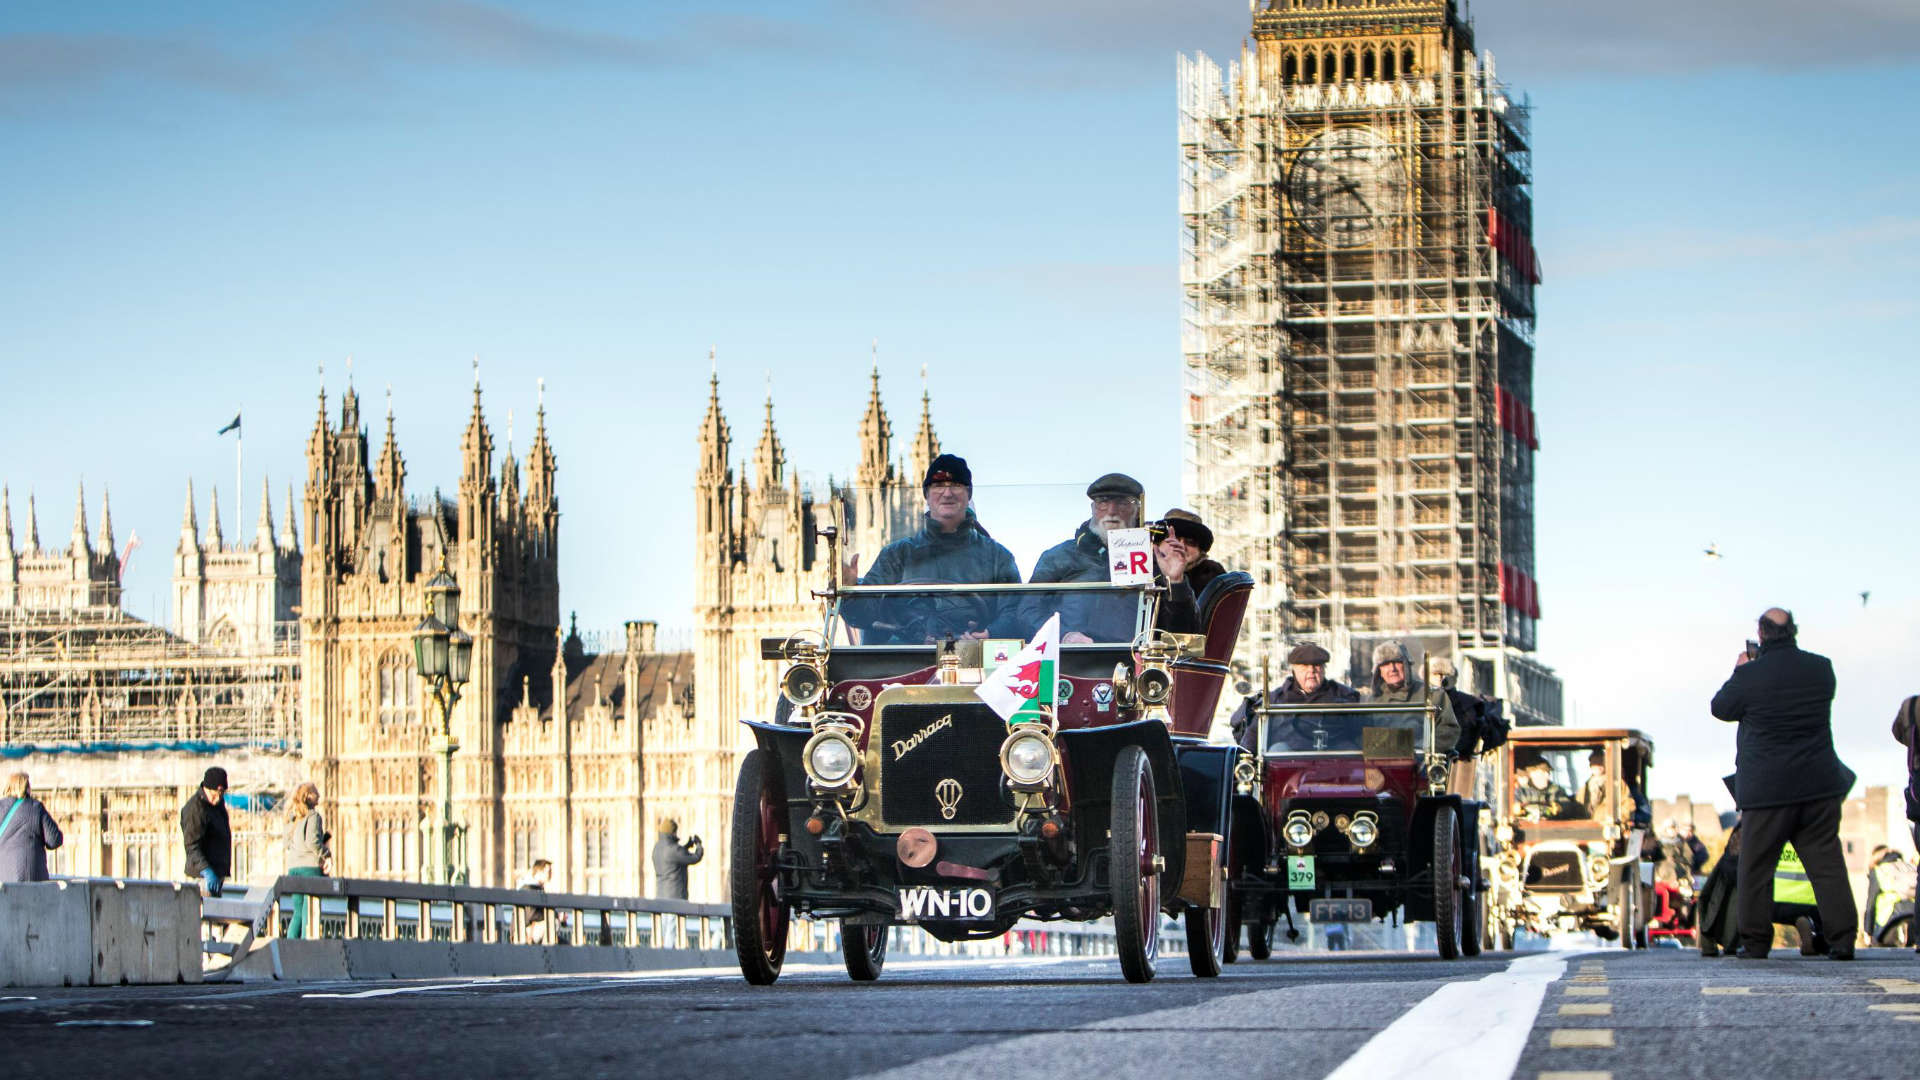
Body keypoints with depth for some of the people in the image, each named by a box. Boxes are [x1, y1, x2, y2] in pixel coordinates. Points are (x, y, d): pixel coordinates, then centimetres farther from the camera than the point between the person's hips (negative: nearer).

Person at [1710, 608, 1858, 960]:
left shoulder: (1752, 675, -12)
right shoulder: (1821, 668, 0)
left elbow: (1721, 708, 3)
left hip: (1767, 788, -3)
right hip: (1819, 785, 3)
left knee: (1755, 866, 7)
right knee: (1828, 863, 4)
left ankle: (1755, 941, 7)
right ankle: (1843, 939, -2)